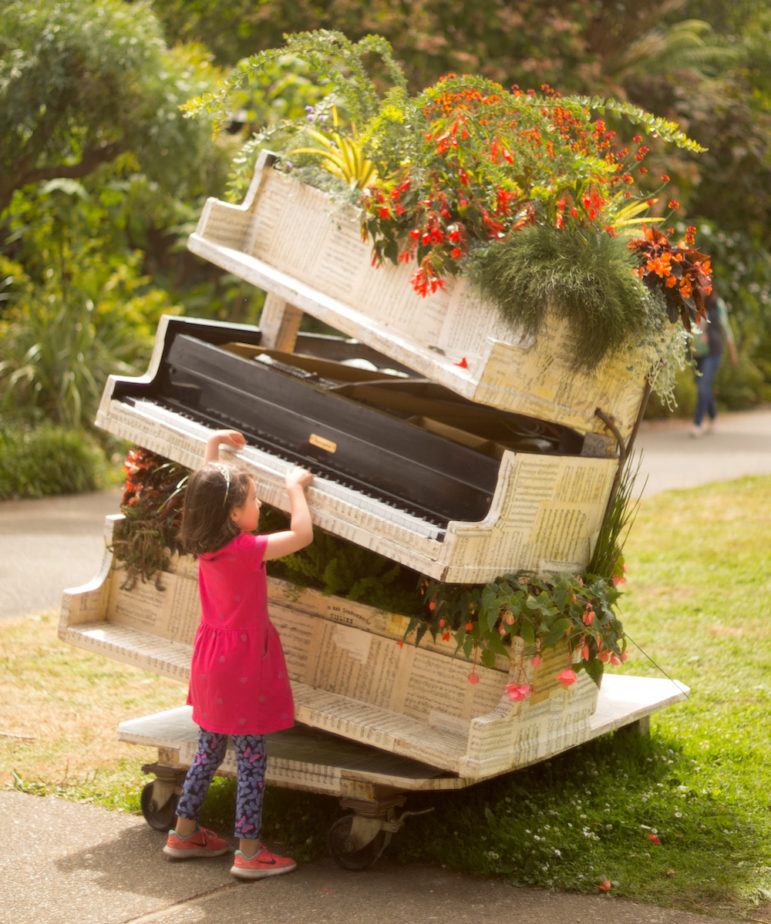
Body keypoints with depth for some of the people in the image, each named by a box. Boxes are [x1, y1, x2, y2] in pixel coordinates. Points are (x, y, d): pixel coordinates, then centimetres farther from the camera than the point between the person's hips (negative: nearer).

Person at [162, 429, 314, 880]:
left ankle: (184, 832, 28)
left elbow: (205, 495, 19)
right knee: (252, 758, -1)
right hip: (243, 664, -8)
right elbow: (303, 534, -24)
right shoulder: (245, 549, -23)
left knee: (209, 750, 20)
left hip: (212, 661, 8)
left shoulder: (207, 543, 0)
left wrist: (213, 446, 27)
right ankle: (249, 852, 2)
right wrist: (295, 487, -11)